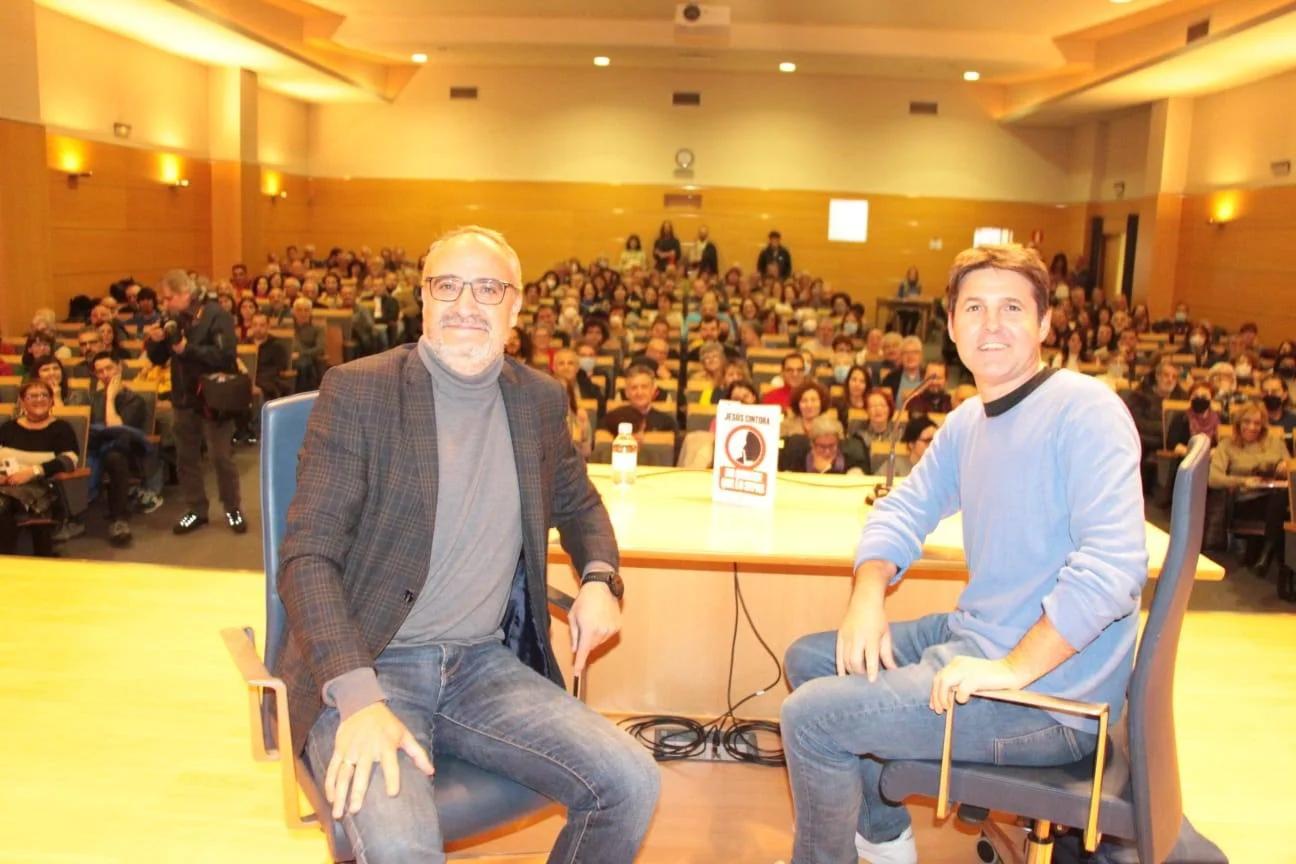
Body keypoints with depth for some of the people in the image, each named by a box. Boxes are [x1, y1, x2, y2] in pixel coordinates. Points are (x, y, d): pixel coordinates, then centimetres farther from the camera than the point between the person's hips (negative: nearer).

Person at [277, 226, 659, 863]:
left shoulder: (540, 400, 8)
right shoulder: (357, 391, -7)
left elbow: (577, 504, 25)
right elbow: (307, 556, -11)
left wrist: (600, 578, 3)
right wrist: (358, 699, -25)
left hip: (483, 663, 5)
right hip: (367, 666, -4)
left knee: (632, 784, -14)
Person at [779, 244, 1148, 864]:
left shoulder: (1084, 409, -18)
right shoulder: (966, 422, 9)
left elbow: (1114, 563, -27)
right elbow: (902, 511, 13)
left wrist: (1014, 668, -27)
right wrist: (868, 596, -7)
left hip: (1051, 694, -9)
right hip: (974, 634, 9)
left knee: (811, 715, -14)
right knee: (810, 657, 14)